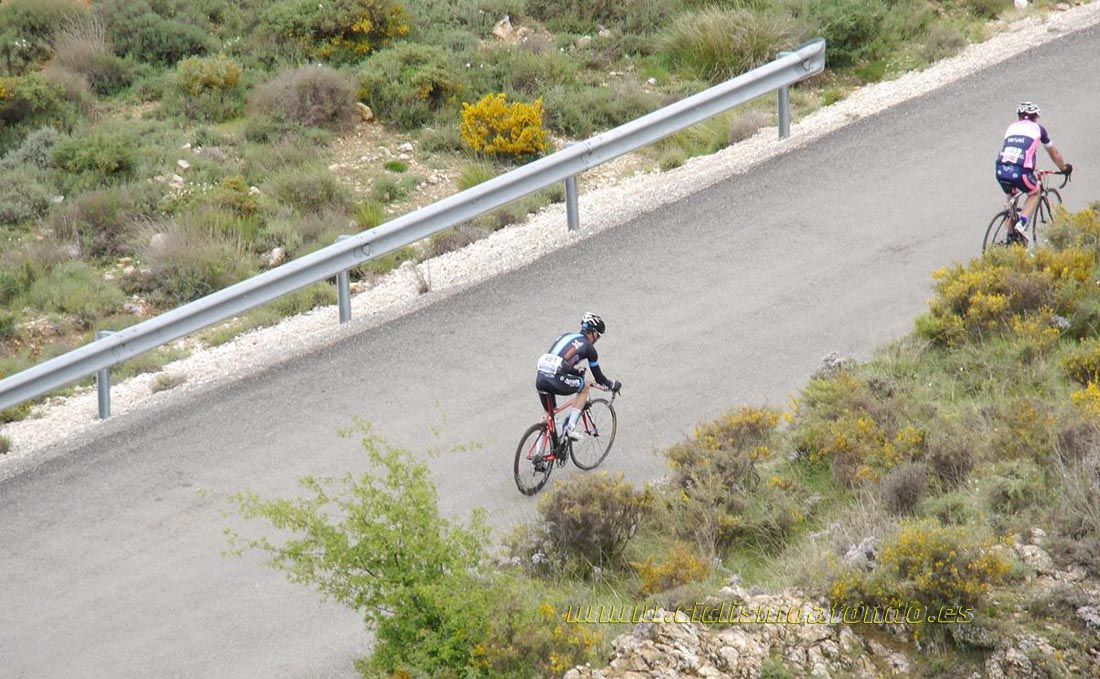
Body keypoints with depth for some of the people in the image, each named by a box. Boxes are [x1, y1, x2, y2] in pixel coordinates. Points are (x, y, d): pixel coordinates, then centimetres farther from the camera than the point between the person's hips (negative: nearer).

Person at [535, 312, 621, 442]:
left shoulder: (566, 336, 26)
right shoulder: (588, 347, 11)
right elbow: (598, 377, 20)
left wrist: (576, 371, 52)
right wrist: (612, 385, 37)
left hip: (540, 378, 5)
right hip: (556, 381, -5)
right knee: (584, 387, 22)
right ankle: (571, 428, 12)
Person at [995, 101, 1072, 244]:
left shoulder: (1011, 127, 27)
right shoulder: (1037, 128, 19)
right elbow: (1053, 153, 31)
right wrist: (1064, 168, 50)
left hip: (1001, 169, 4)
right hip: (1020, 170, -4)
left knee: (1011, 196, 32)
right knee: (1034, 193, 25)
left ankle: (1010, 235, 26)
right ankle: (1021, 226, 4)